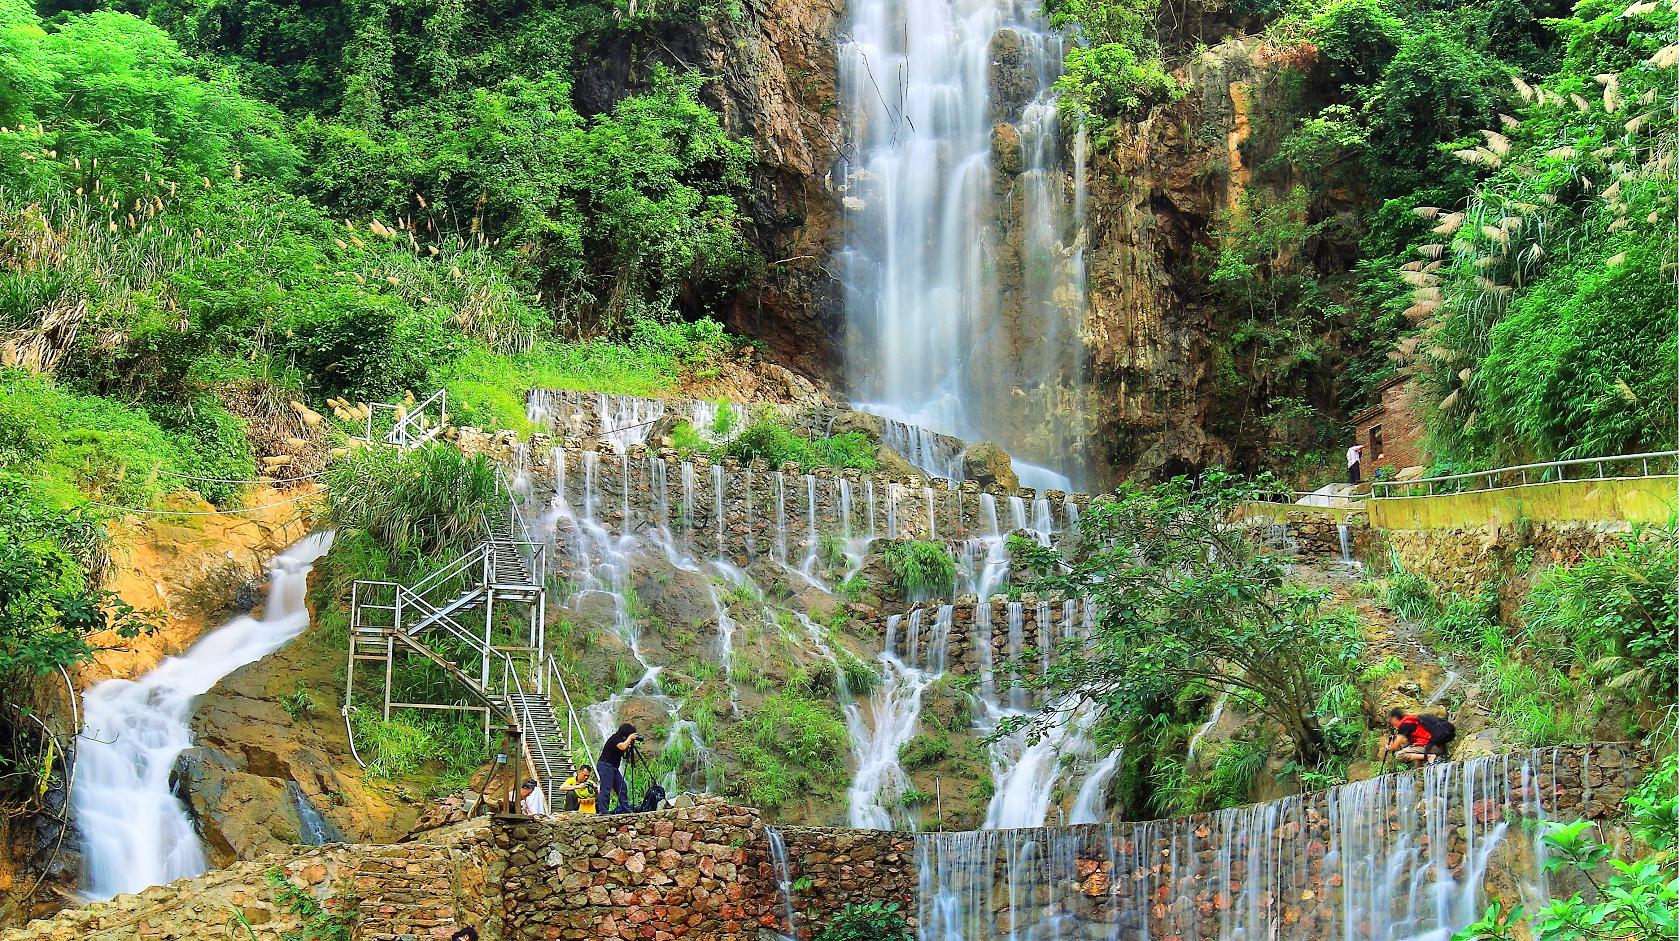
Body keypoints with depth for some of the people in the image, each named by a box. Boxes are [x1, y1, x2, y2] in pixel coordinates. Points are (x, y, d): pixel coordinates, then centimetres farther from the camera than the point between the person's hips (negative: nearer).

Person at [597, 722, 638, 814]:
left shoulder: (621, 739, 14)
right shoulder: (615, 738, -13)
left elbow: (625, 753, 15)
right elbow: (622, 747, -30)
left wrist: (631, 744, 1)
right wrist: (630, 738, -15)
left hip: (614, 767, 10)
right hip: (605, 765, -10)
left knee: (622, 787, 4)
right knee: (606, 789, -13)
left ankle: (626, 809, 6)